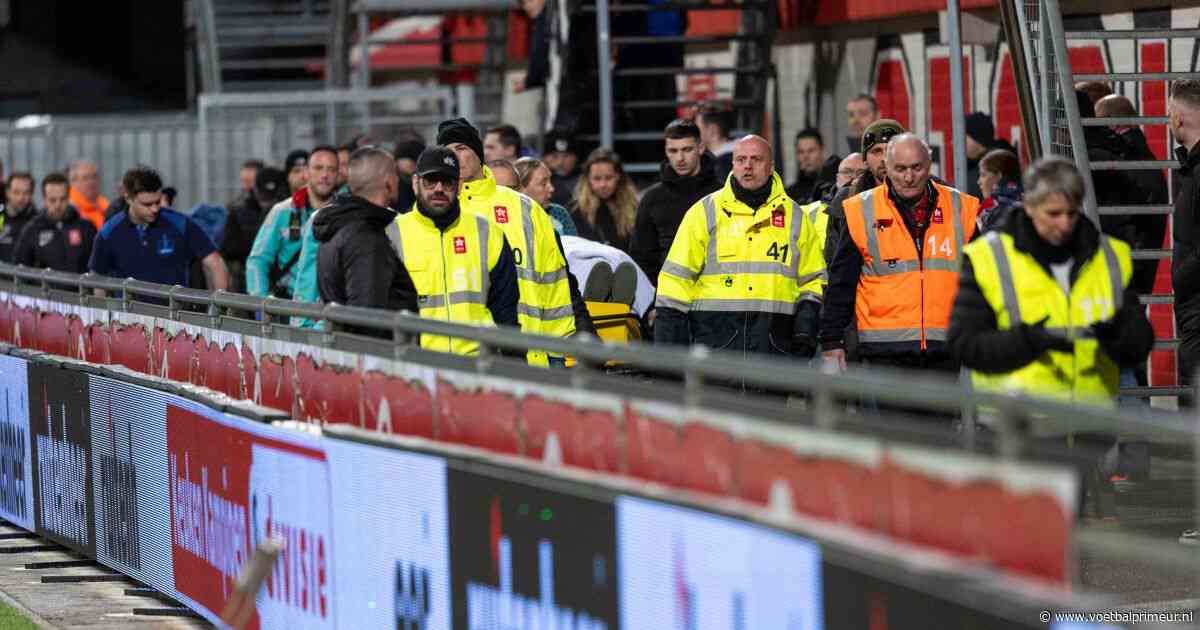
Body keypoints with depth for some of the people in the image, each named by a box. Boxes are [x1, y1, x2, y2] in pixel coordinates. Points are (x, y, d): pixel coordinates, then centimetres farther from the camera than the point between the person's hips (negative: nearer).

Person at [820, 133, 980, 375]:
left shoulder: (961, 209, 7)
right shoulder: (861, 212, 2)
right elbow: (840, 286, 6)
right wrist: (832, 342, 2)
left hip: (946, 353, 2)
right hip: (885, 352, -2)